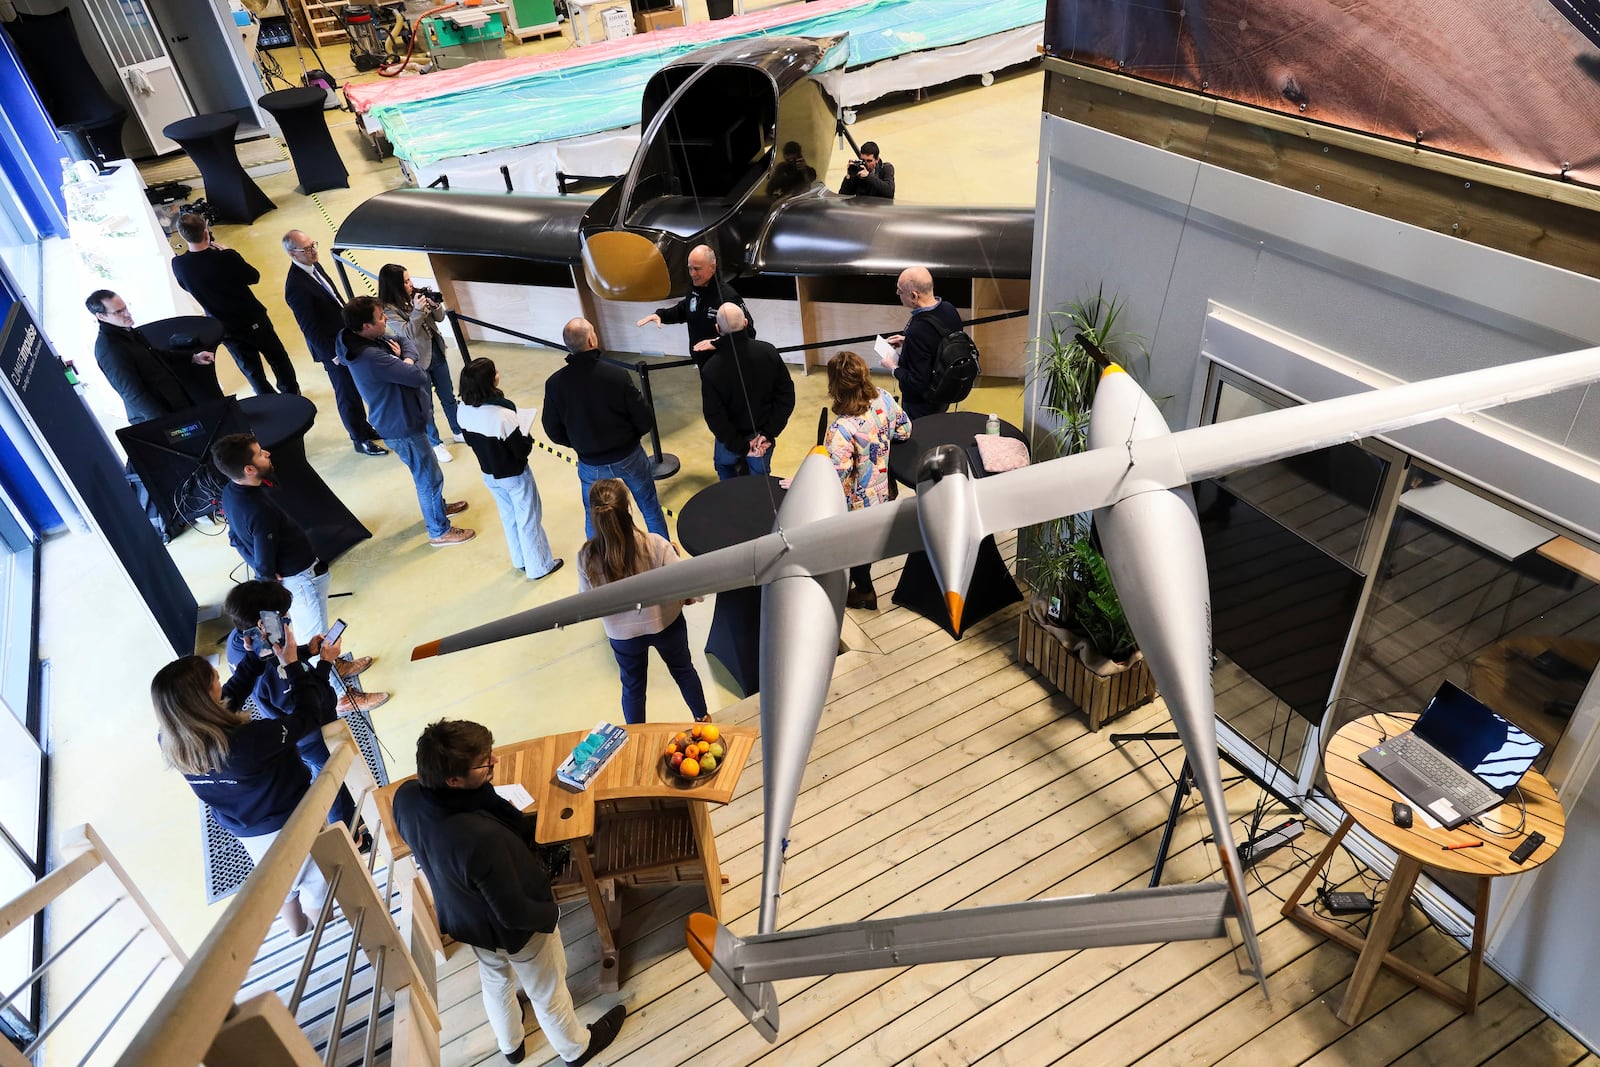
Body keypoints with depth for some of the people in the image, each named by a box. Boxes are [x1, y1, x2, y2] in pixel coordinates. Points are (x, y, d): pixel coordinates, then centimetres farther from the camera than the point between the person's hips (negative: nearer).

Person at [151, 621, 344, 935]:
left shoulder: (172, 746, -21)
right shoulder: (247, 741, -43)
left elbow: (230, 696, -5)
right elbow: (307, 717, -28)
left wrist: (259, 655, -5)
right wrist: (293, 664, -20)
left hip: (245, 831, 6)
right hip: (289, 822, -6)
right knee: (314, 884, 24)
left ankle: (297, 927, 58)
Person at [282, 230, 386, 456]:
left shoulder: (314, 266, 1)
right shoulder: (296, 287, -27)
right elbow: (310, 328, -23)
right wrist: (332, 354, -19)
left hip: (347, 338, 9)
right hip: (332, 349, -9)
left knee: (357, 387, 22)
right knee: (347, 395, 7)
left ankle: (364, 427, 41)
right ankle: (360, 440, 24)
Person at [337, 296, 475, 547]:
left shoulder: (371, 339, -6)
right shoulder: (371, 357, -34)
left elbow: (406, 342, 6)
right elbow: (420, 377, -32)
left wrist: (406, 360, -15)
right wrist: (408, 365, -10)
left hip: (401, 419, 10)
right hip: (401, 426, -10)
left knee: (425, 472, 29)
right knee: (429, 477, 6)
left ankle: (437, 506, 51)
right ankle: (439, 531, 22)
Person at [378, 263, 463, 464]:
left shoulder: (415, 296, -1)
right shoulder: (388, 310, -17)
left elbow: (440, 318, 4)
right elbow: (408, 333, -23)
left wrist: (435, 305, -16)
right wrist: (417, 310, -32)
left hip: (436, 353, 6)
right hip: (418, 361, -6)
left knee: (448, 397, 18)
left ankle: (458, 432, 36)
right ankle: (435, 443, 22)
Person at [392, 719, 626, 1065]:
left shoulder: (406, 796, -26)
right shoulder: (482, 839, -46)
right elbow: (514, 913, -30)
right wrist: (550, 913, -9)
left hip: (461, 917, 6)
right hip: (513, 928, -6)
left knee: (495, 979, 35)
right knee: (547, 991, 25)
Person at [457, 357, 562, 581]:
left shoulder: (464, 410, -13)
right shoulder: (503, 415, -34)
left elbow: (471, 441, 3)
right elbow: (523, 450, -24)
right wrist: (527, 437, -4)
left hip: (489, 475, 6)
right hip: (515, 476, -6)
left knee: (508, 517, 25)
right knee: (528, 520, 13)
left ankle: (520, 560, 43)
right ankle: (539, 567, 29)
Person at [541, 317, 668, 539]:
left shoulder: (555, 384, -16)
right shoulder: (617, 375, -23)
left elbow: (553, 431, -4)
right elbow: (644, 420, -14)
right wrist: (628, 437, 7)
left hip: (591, 465, 1)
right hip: (629, 457, -1)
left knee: (594, 518, 22)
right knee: (650, 507, 21)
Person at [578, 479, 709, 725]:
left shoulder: (587, 558, -25)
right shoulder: (655, 545, -31)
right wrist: (689, 598, 0)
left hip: (622, 633, 1)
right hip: (665, 622, -1)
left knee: (633, 686, 26)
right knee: (683, 669, 29)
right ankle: (702, 717, 52)